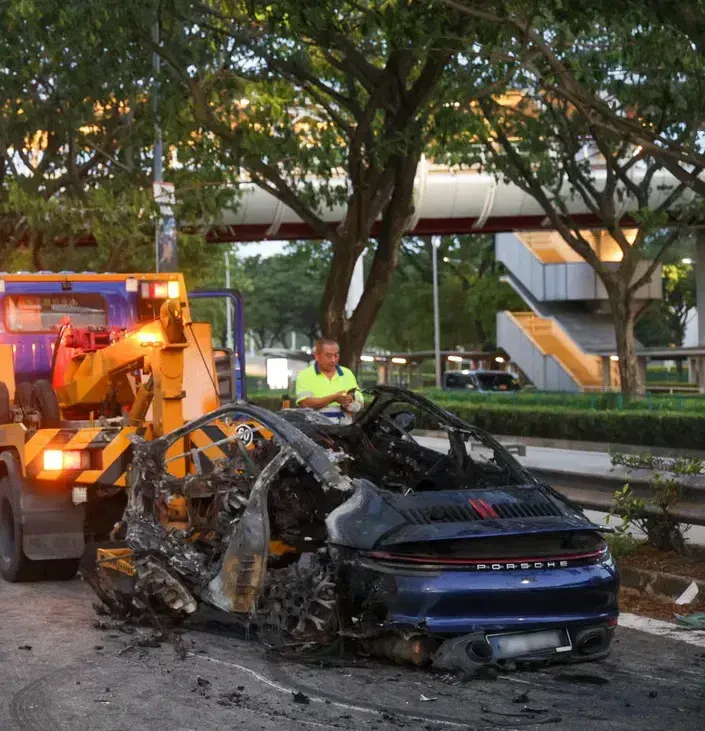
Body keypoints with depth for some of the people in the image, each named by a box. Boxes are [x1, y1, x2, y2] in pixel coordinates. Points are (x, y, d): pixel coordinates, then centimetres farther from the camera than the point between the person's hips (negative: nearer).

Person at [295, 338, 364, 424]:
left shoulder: (347, 374, 18)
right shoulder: (305, 375, 6)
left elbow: (360, 404, 15)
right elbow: (304, 403, -10)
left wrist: (351, 405, -9)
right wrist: (334, 398, -14)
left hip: (343, 427, 3)